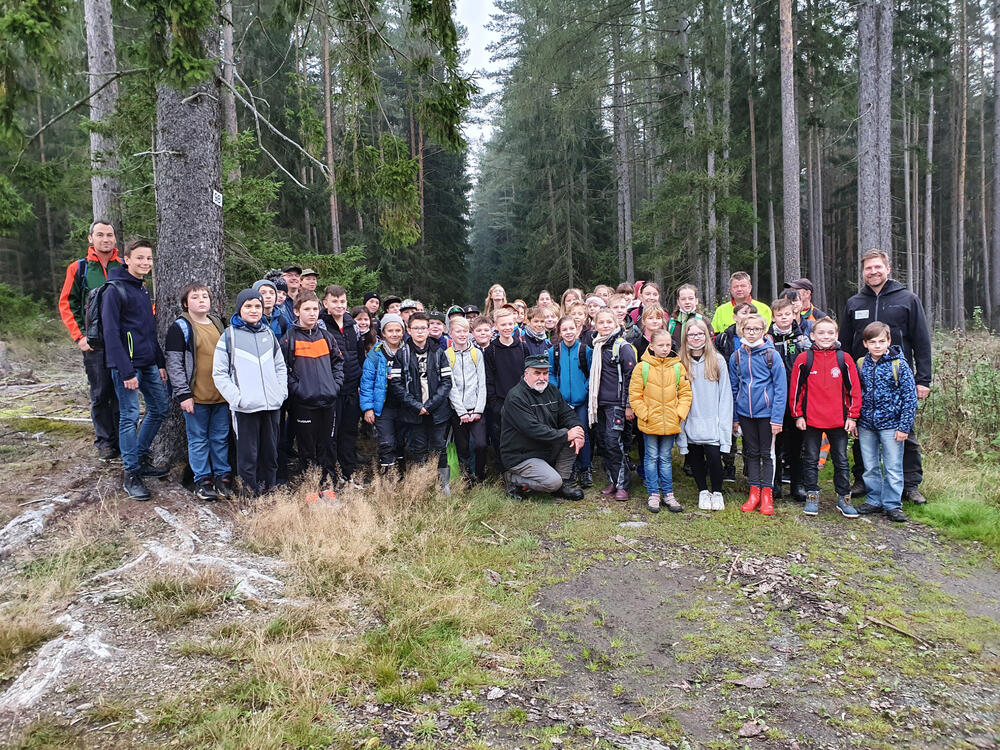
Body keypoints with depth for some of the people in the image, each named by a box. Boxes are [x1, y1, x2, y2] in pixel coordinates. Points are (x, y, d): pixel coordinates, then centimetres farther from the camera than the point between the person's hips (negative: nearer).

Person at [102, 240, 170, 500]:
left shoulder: (143, 289, 16)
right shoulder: (115, 290, -11)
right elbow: (111, 334, -17)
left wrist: (161, 362, 15)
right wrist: (126, 371, -21)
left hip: (149, 364, 9)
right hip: (127, 365, -8)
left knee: (159, 409, 13)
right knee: (129, 417, -3)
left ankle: (141, 459, 28)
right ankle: (131, 475, 6)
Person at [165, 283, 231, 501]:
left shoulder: (219, 324, 13)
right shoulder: (180, 328, -3)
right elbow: (174, 364, -8)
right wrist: (183, 394, -13)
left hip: (221, 395, 5)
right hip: (195, 397, -4)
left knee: (221, 438, 11)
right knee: (198, 440, 4)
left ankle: (223, 475, 21)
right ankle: (202, 481, 13)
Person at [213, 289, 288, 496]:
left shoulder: (269, 334, 12)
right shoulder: (229, 335, -1)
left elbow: (280, 366, 19)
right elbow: (219, 373, -3)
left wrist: (282, 392, 6)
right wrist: (236, 397, -12)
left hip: (272, 405, 4)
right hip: (245, 408, -4)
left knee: (270, 452, 12)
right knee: (248, 454, 0)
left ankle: (269, 490, 25)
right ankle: (250, 494, 11)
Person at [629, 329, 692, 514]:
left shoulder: (678, 367, 3)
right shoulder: (642, 368, -4)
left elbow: (685, 393, 6)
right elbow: (635, 395, -3)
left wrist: (680, 413, -4)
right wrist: (644, 414, -10)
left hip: (670, 423, 2)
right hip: (649, 423, -2)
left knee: (666, 458, 12)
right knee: (652, 458, 8)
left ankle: (668, 494, 20)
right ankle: (654, 495, 17)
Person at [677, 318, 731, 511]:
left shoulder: (718, 360, 0)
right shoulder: (681, 363, 1)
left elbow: (725, 393, 1)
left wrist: (723, 421, -4)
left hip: (712, 422, -1)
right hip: (690, 423, 2)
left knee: (714, 456, -7)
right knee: (695, 459, 9)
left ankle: (717, 493, 16)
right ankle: (703, 492, 29)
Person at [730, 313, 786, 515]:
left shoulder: (771, 355, -7)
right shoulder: (736, 356, 3)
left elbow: (780, 388, -7)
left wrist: (777, 417, -13)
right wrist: (734, 417, 8)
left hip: (766, 412, -3)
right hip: (745, 413, 3)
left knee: (767, 453, 5)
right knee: (751, 453, 11)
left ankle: (767, 495, 14)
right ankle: (754, 493, 20)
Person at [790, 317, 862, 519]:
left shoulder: (844, 359, -1)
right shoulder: (804, 359, -3)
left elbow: (854, 388, 3)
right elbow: (796, 388, 1)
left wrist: (852, 416, 0)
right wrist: (798, 415, -1)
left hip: (839, 420, 1)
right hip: (811, 419, -1)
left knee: (841, 460, 9)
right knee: (811, 460, 9)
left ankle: (843, 498, 20)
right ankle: (812, 496, 21)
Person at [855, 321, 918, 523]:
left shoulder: (899, 365, -8)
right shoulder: (860, 365, 3)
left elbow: (910, 396, -8)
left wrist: (904, 426, -11)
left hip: (890, 424, -3)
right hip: (866, 425, 4)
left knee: (893, 468, 3)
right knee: (870, 467, 12)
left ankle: (892, 505, 15)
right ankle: (874, 501, 25)